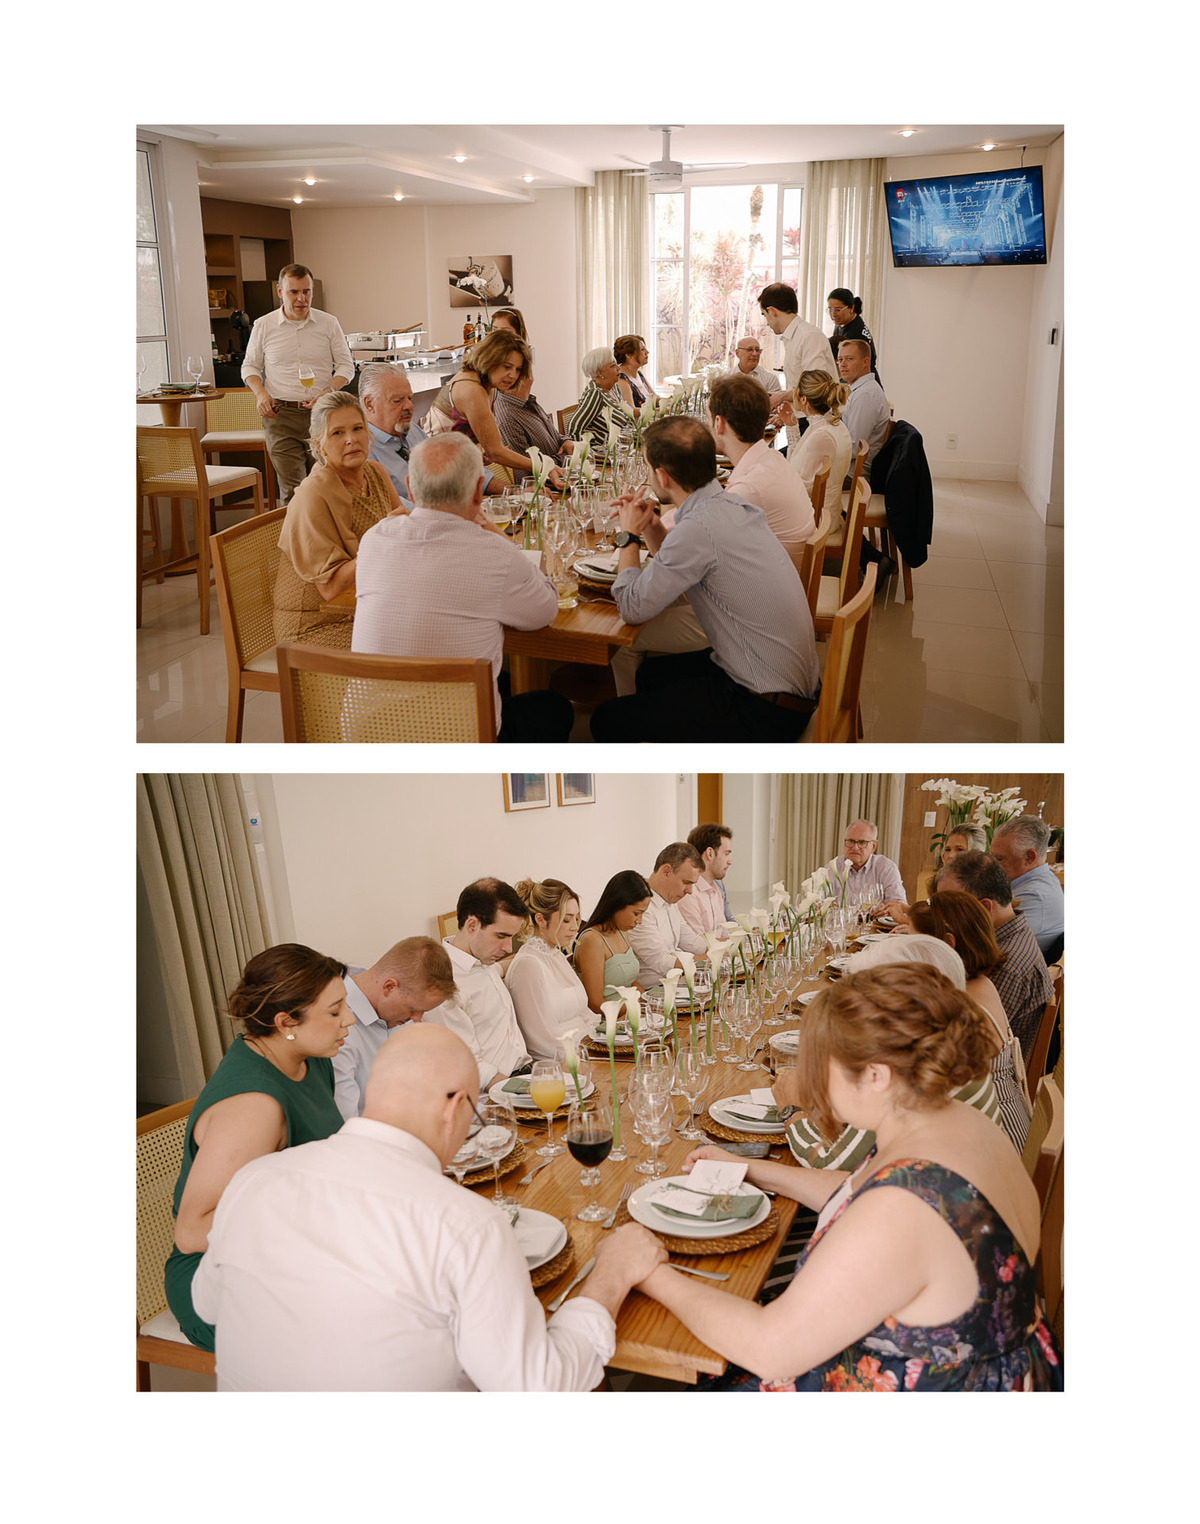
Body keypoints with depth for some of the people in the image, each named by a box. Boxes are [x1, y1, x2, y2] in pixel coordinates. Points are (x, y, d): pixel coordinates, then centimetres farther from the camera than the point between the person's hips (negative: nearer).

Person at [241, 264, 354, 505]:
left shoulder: (328, 323, 6)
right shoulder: (263, 326, 6)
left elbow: (346, 365, 9)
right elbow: (250, 366, 17)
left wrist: (328, 392, -10)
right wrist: (261, 393, -4)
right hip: (281, 415, -1)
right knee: (291, 491, -8)